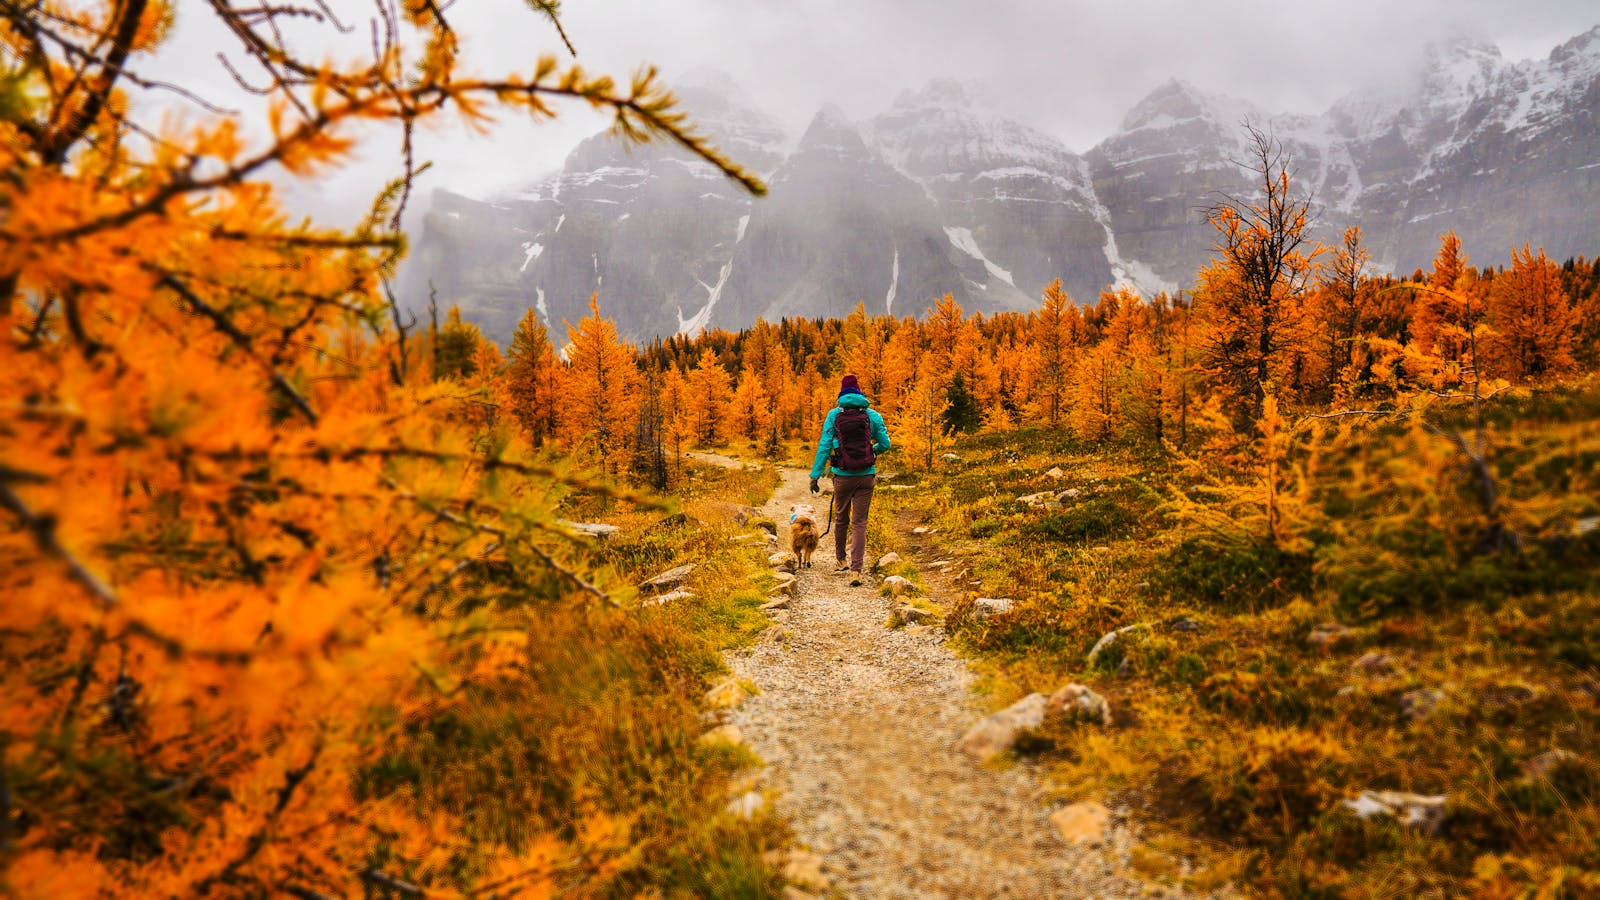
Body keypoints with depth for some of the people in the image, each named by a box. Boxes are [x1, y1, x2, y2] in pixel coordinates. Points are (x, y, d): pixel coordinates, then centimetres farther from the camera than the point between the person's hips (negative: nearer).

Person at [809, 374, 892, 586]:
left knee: (841, 519, 19)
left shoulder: (834, 415, -1)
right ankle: (856, 570, -8)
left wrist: (815, 474, 0)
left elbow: (824, 446, -4)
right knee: (860, 523, 2)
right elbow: (885, 444, 5)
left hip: (843, 476, 0)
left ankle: (840, 561, 34)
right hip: (866, 476, 0)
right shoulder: (873, 415, 1)